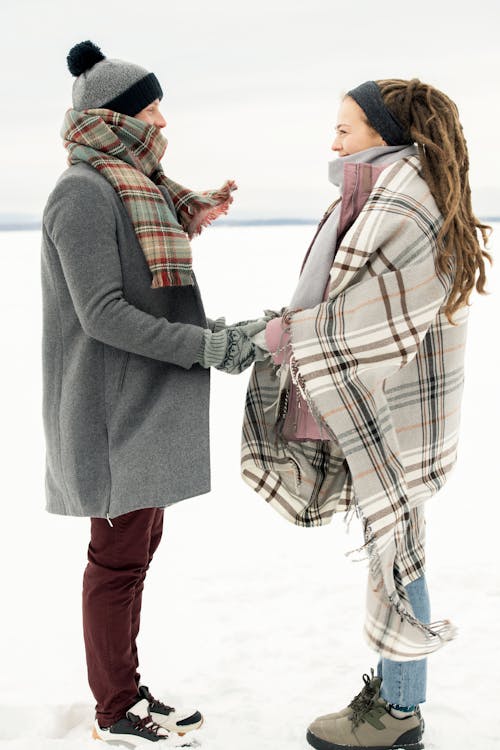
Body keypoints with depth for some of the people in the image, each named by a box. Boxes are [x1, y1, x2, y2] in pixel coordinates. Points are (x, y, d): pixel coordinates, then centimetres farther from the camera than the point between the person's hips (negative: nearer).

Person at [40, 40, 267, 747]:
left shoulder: (137, 192, 15)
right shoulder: (85, 191, -15)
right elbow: (104, 315, -21)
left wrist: (221, 330, 8)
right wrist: (207, 348, -20)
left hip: (146, 408, 10)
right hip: (115, 411, -10)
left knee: (136, 548, 14)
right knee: (119, 557, 0)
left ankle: (125, 693, 26)